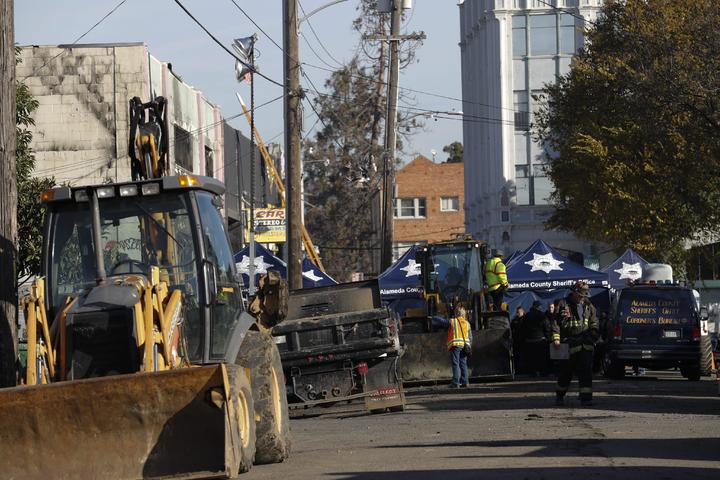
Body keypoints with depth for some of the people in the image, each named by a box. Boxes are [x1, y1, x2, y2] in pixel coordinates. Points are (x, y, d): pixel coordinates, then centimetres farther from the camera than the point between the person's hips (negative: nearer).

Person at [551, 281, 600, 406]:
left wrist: (593, 337, 6)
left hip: (586, 344, 3)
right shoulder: (563, 305, 2)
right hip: (569, 343, -2)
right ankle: (559, 396, 25)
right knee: (565, 372, 7)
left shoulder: (588, 306, 14)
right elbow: (556, 322, -2)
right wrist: (556, 338, -12)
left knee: (586, 371, -6)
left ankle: (586, 397, -8)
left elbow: (594, 324, 19)